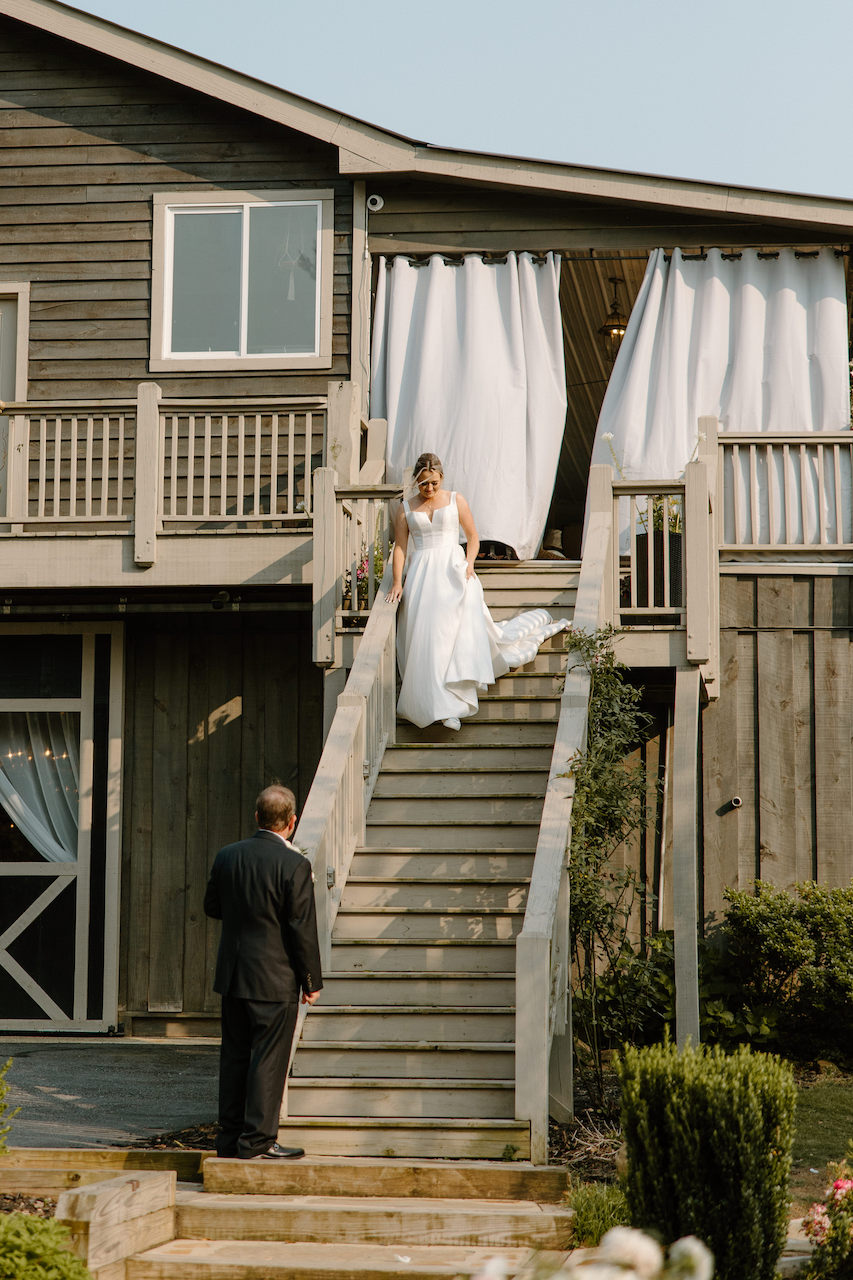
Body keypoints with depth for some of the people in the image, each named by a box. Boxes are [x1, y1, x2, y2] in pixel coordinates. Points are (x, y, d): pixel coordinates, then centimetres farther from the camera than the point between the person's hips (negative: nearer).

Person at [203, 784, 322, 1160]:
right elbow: (302, 928, -13)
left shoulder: (227, 856, 1)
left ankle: (230, 1137, 18)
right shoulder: (294, 865, -16)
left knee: (234, 1055, 13)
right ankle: (257, 1140, 2)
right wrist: (311, 981, -5)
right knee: (269, 1058, 1)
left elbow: (212, 907, 12)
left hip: (232, 974, 6)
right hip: (275, 979, -6)